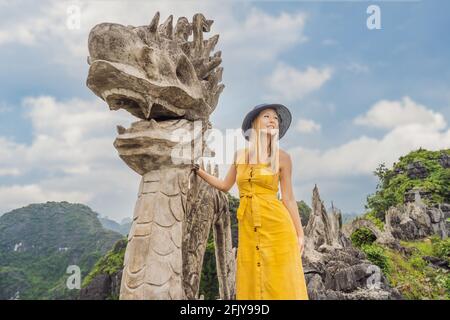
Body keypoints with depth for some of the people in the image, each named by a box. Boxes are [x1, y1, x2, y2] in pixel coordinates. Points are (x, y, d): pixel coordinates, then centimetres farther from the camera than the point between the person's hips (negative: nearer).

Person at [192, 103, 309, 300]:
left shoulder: (283, 157, 1)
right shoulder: (239, 155, 10)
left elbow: (288, 199, 3)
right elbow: (224, 186, 20)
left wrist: (299, 234, 1)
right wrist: (197, 170, 22)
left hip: (277, 226, -3)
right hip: (248, 229, 3)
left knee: (281, 284, -3)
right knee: (252, 285, 5)